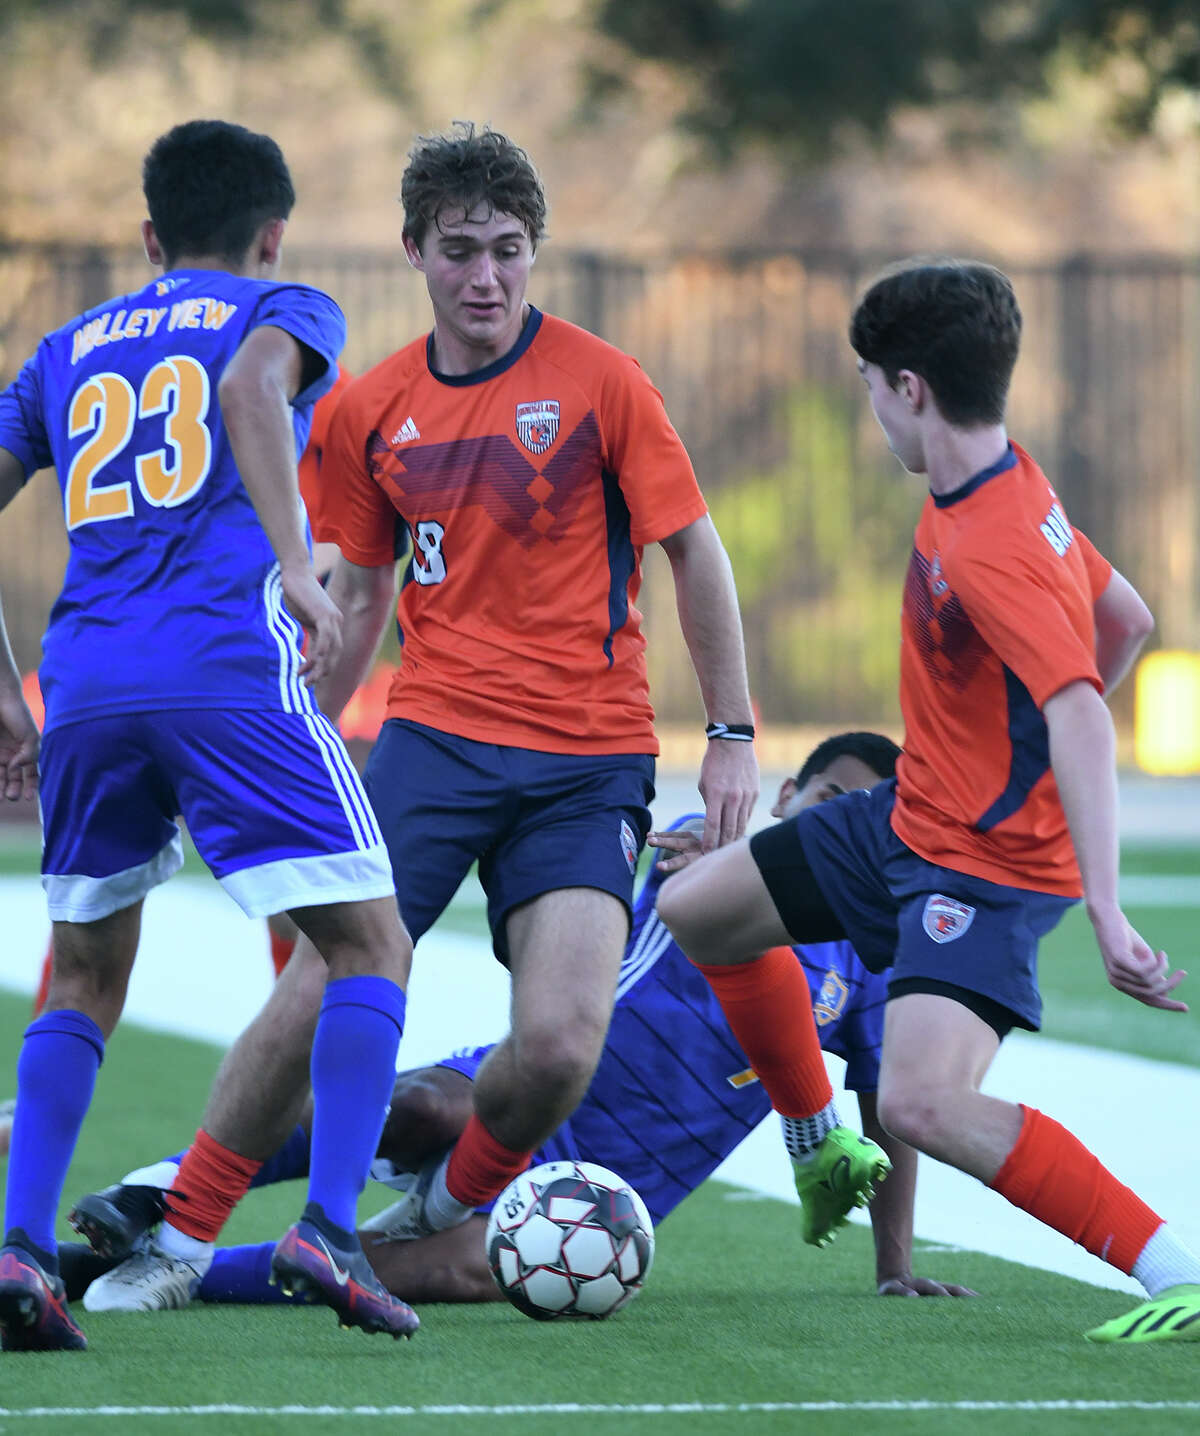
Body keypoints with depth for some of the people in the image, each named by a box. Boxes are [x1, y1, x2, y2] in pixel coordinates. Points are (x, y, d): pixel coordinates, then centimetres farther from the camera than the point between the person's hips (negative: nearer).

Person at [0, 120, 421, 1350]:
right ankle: (329, 1227, -12)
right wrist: (296, 566, -19)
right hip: (230, 671, -4)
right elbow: (250, 384, -12)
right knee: (370, 948, 4)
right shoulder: (287, 311, 13)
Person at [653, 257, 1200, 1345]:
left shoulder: (989, 552, -28)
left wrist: (1105, 911, -46)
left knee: (922, 1102, -28)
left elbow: (1081, 718, -38)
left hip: (993, 867, -10)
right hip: (910, 818, 10)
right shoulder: (1011, 488, 1)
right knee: (694, 910, 16)